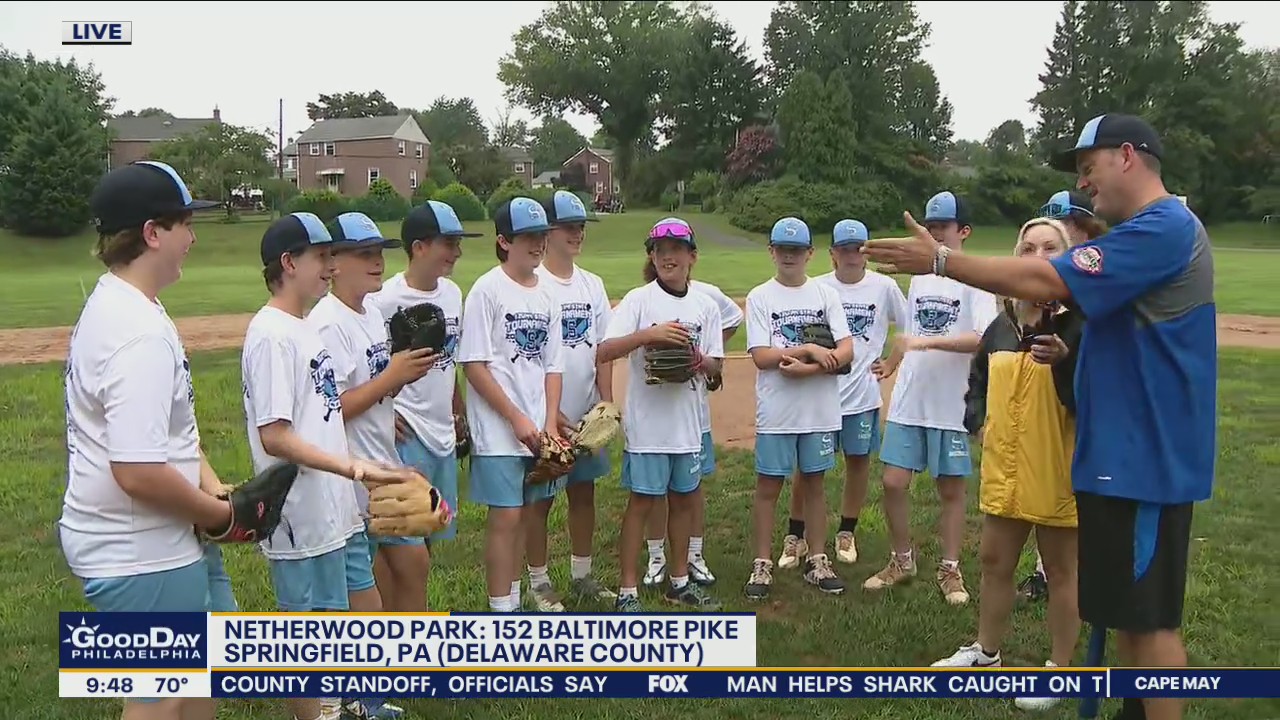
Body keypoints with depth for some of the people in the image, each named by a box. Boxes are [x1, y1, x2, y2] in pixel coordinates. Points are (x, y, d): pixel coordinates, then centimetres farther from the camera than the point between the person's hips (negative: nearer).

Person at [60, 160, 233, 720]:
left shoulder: (113, 302, 7)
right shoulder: (141, 335, -27)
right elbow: (139, 472, -31)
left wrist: (207, 480, 4)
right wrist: (219, 512, -15)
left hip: (149, 540, 10)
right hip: (140, 554, -10)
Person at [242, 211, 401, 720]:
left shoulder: (304, 328, 11)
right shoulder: (271, 335, -17)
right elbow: (275, 437, -22)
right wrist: (355, 468, -27)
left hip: (338, 512, 10)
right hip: (304, 521, -10)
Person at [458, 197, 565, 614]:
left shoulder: (546, 294, 10)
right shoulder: (488, 290, -9)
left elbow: (552, 365, 11)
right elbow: (473, 364, -13)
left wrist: (550, 423, -1)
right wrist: (517, 419, -15)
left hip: (538, 432, 6)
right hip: (498, 430, -6)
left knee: (527, 514, 13)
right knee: (505, 517, -4)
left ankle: (513, 601, 28)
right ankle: (502, 612, 9)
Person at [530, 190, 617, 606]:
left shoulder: (592, 284, 9)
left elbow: (602, 349, 9)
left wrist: (607, 401, 0)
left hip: (588, 414, 6)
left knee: (584, 492, 14)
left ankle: (581, 575, 28)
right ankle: (539, 581, 17)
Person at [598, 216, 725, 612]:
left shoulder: (705, 305, 6)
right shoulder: (638, 299, -6)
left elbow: (715, 364, 10)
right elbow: (604, 352, -15)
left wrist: (699, 360, -13)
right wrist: (649, 334, -28)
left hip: (688, 421, 5)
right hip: (647, 421, -4)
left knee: (683, 499, 15)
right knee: (641, 502, 1)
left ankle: (680, 582, 30)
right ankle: (628, 591, 11)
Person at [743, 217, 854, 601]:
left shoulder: (826, 294, 5)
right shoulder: (760, 297, 0)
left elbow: (847, 351, -4)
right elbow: (761, 356, -9)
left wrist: (806, 369, -16)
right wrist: (811, 349, -14)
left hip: (820, 410, 2)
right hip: (776, 411, -2)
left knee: (814, 483, 12)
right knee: (768, 486, 4)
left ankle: (817, 561, 23)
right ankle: (762, 565, 14)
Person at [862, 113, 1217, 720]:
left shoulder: (1162, 228, -18)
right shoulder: (1154, 231, 16)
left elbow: (1048, 283, -24)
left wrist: (941, 260, -19)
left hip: (1146, 456, -10)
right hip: (1125, 450, 10)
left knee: (1148, 614, -1)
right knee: (1124, 604, 18)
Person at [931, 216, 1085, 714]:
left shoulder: (1081, 322, -12)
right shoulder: (1001, 325, 6)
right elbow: (978, 382, 21)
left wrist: (1065, 361, -34)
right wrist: (978, 422, 5)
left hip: (1058, 468, -6)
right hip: (1005, 466, 6)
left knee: (1060, 569, 8)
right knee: (995, 561, 16)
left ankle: (1060, 670, 23)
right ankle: (985, 654, 33)